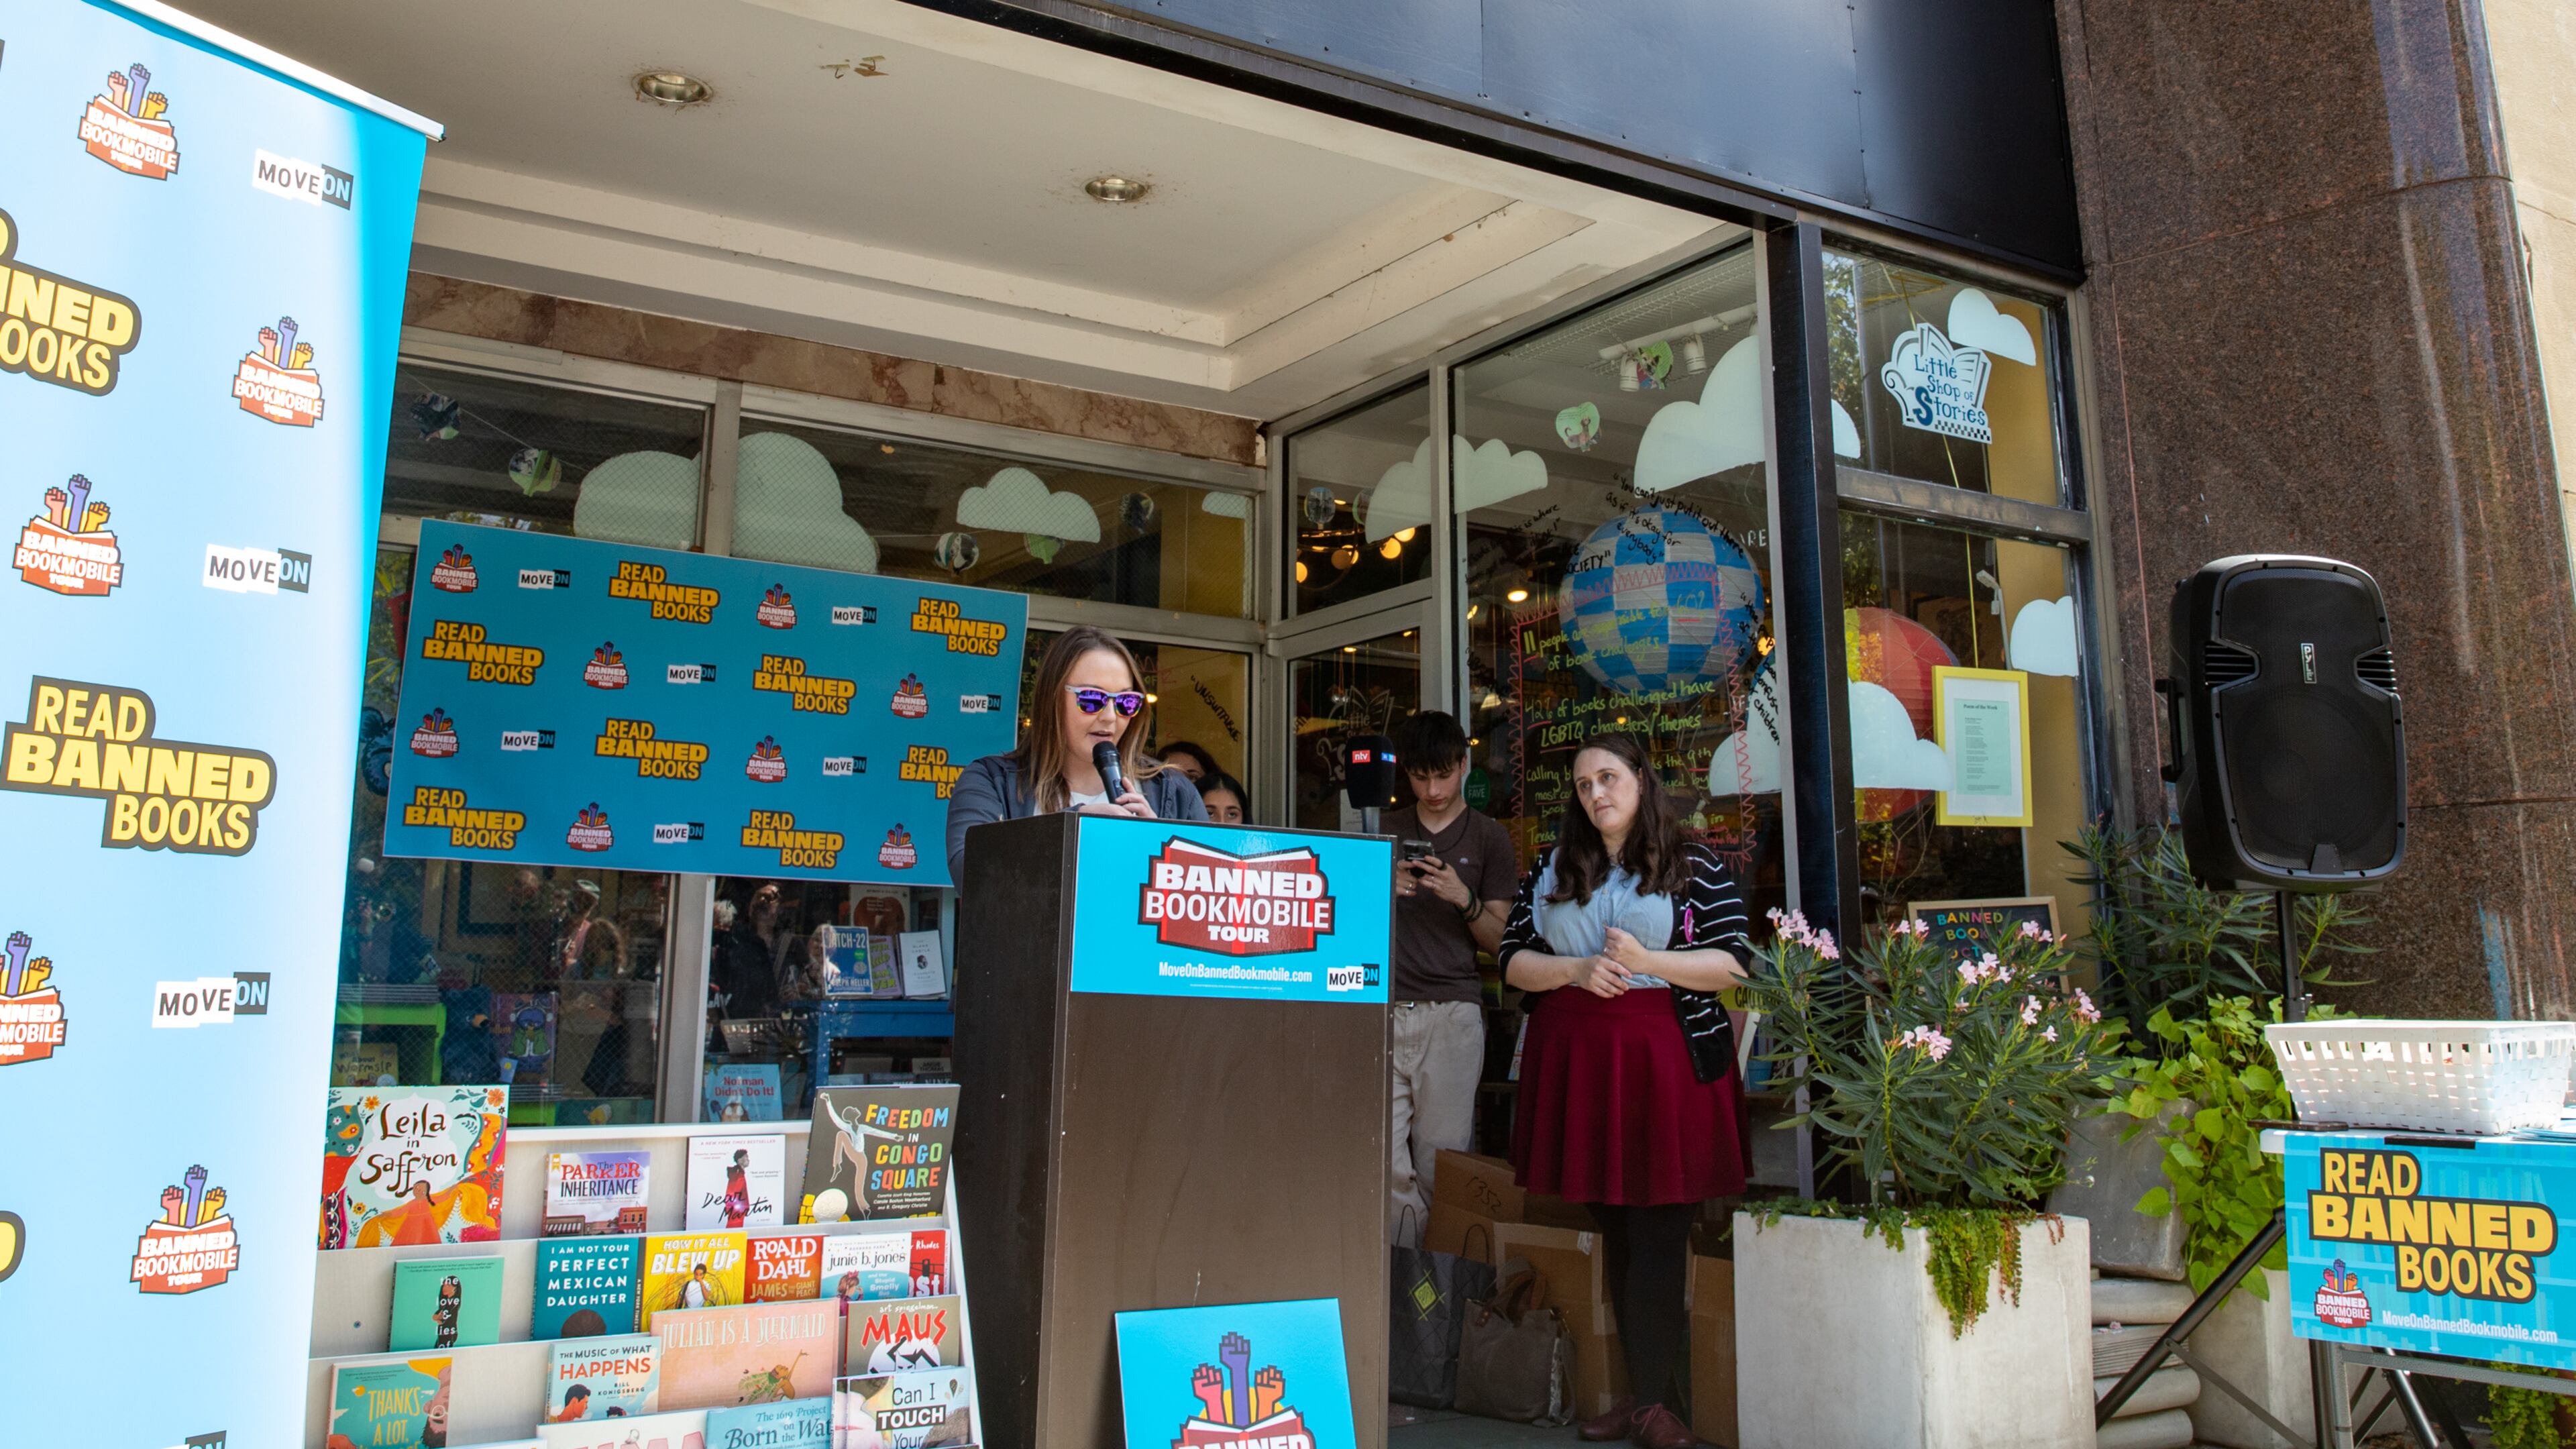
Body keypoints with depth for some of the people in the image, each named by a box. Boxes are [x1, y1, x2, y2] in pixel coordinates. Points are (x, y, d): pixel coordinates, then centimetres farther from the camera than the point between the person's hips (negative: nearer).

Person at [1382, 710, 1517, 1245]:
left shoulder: (1488, 837, 9)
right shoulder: (1385, 830, 16)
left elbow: (1498, 940, 7)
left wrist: (1465, 900, -12)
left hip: (1451, 1014, -2)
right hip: (1383, 1006, 2)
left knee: (1440, 1168, -3)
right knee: (1385, 1164, -6)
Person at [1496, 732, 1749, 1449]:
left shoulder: (1697, 866, 3)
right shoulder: (1553, 872, 13)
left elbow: (1732, 964, -3)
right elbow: (1513, 960, 8)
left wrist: (1649, 961, -15)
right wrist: (1576, 970, -10)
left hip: (1666, 1061, -4)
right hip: (1574, 1059, 4)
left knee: (1658, 1231, -5)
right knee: (1614, 1228, 8)